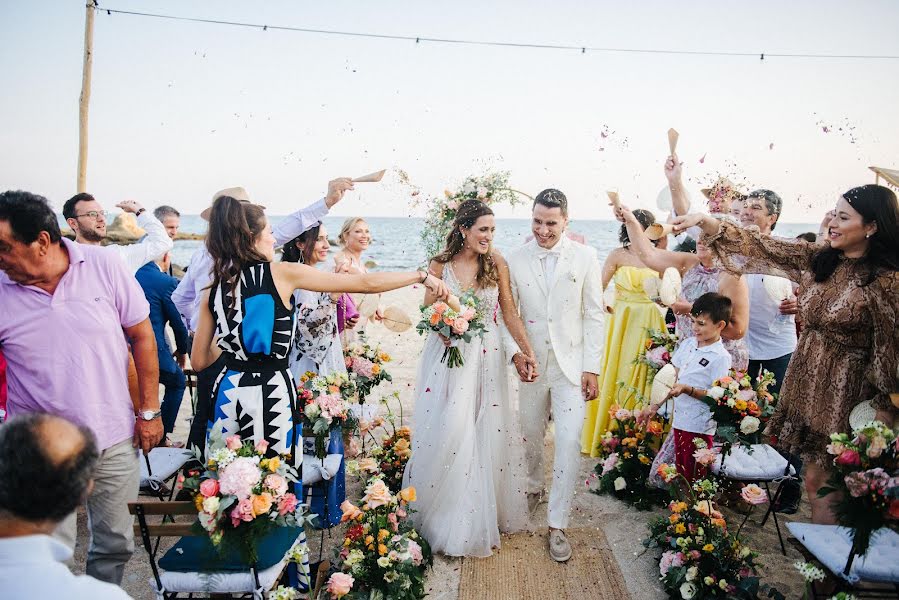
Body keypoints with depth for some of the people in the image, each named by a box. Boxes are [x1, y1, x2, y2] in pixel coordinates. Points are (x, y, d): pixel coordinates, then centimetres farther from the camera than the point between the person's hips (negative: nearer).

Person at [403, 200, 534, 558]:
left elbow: (510, 313, -2)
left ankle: (486, 513, 26)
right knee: (447, 432, -2)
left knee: (489, 432, 6)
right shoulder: (440, 265, -4)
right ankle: (445, 514, 19)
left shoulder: (497, 264, -2)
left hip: (486, 357, 1)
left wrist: (526, 350, -15)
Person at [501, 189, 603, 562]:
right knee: (530, 437, 17)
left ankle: (557, 525, 6)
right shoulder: (515, 260, -3)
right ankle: (533, 488, 45)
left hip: (571, 366, -1)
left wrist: (591, 368, -6)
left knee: (569, 442, -7)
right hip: (531, 364, 2)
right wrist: (515, 353, -13)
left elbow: (594, 315, -3)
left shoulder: (585, 257, -5)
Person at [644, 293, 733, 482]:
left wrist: (687, 389, -25)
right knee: (680, 473, 15)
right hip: (679, 421, 7)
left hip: (699, 427, -7)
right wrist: (657, 404, 11)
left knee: (693, 478, 1)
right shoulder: (688, 344, 7)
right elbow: (674, 376, 14)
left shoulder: (721, 357, -13)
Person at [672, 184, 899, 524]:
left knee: (823, 480, 4)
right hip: (805, 377, 6)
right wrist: (704, 221, -9)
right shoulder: (818, 259, 2)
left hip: (844, 389, -6)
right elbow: (760, 246, 0)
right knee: (814, 474, 15)